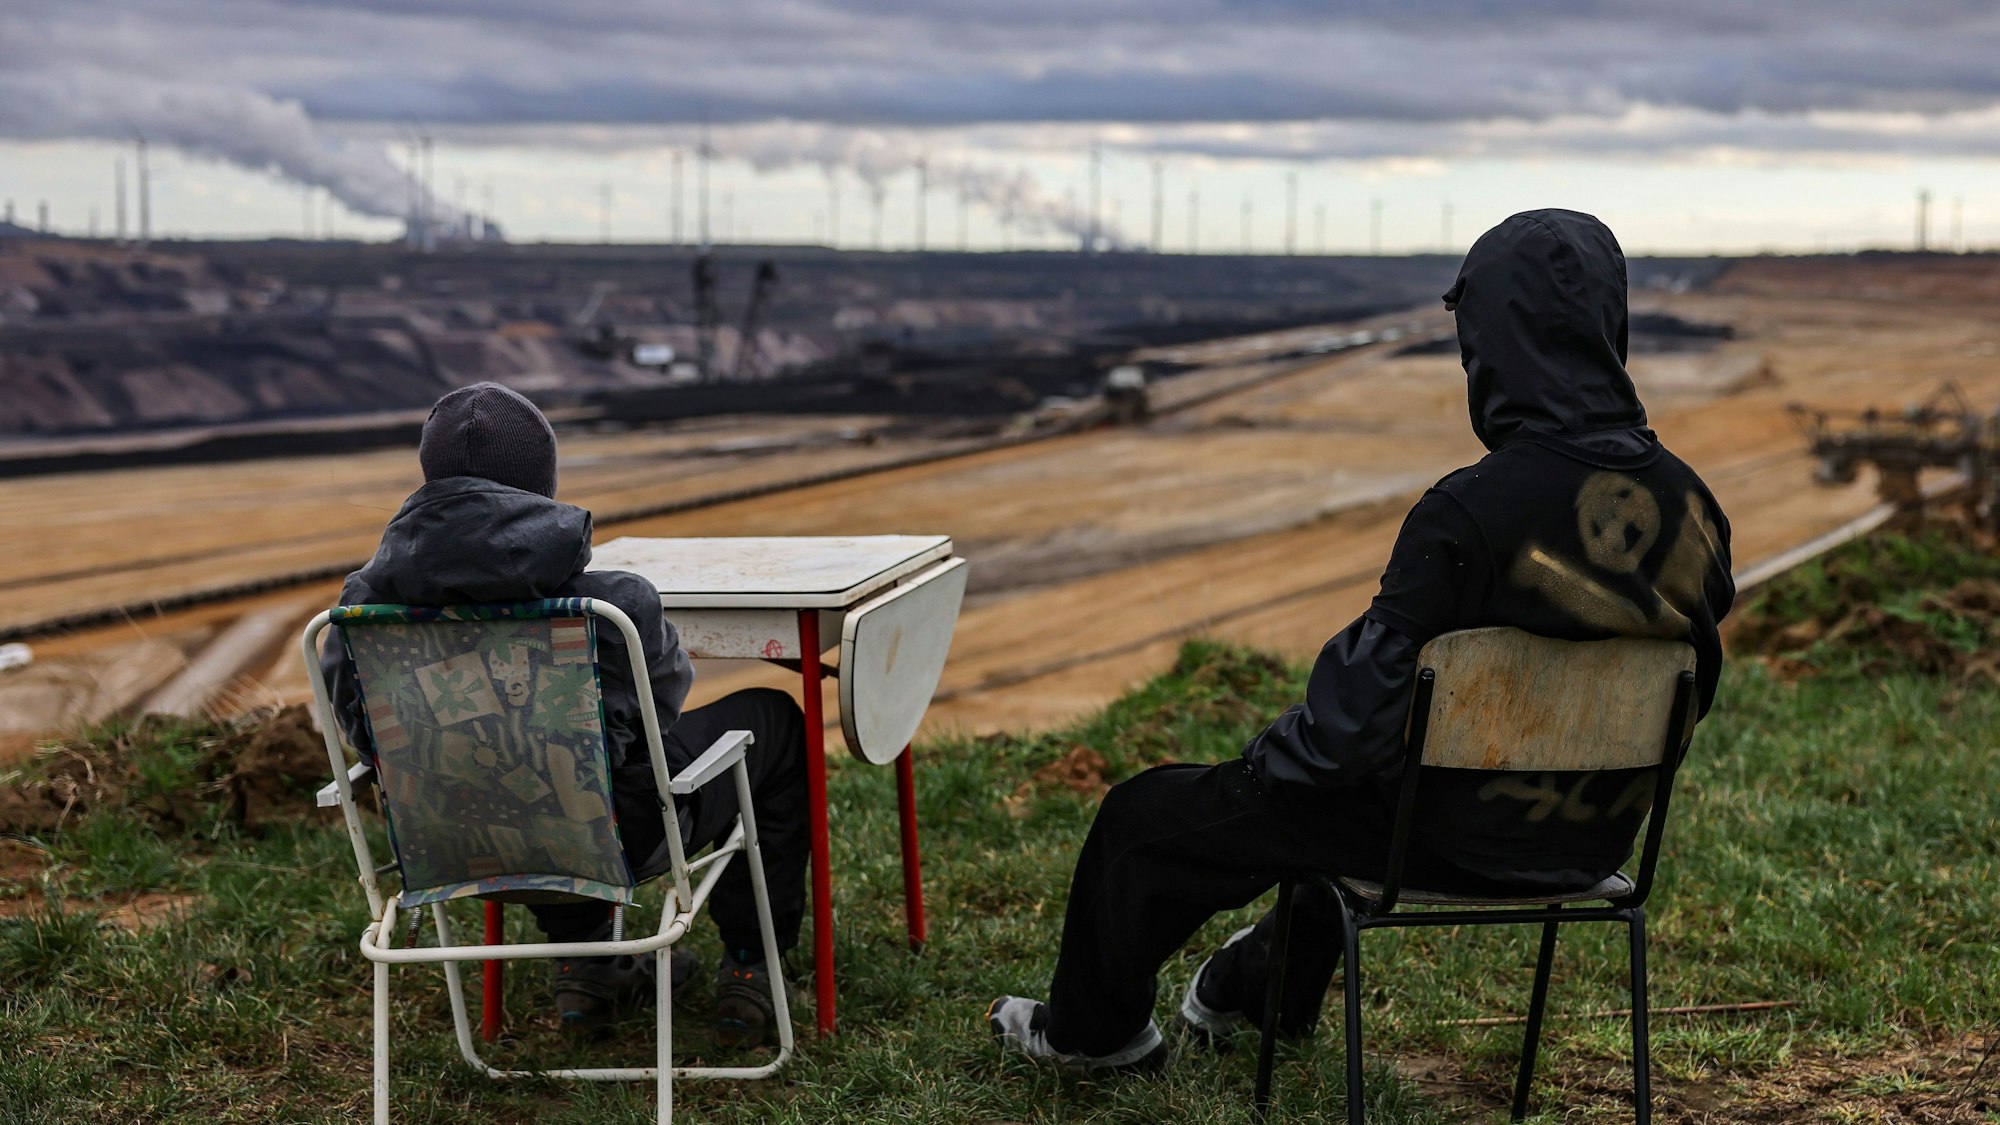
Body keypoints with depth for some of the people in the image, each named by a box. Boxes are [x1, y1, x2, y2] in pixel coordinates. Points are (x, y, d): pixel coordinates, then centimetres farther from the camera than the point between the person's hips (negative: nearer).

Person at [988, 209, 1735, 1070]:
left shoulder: (1470, 511, -29)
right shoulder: (1691, 505, -9)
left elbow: (1358, 714, -25)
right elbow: (1690, 690, 6)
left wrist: (1255, 763, -4)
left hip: (1457, 838, -7)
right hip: (1596, 843, 7)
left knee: (1144, 817, 13)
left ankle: (1092, 1026, 40)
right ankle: (1267, 992, 59)